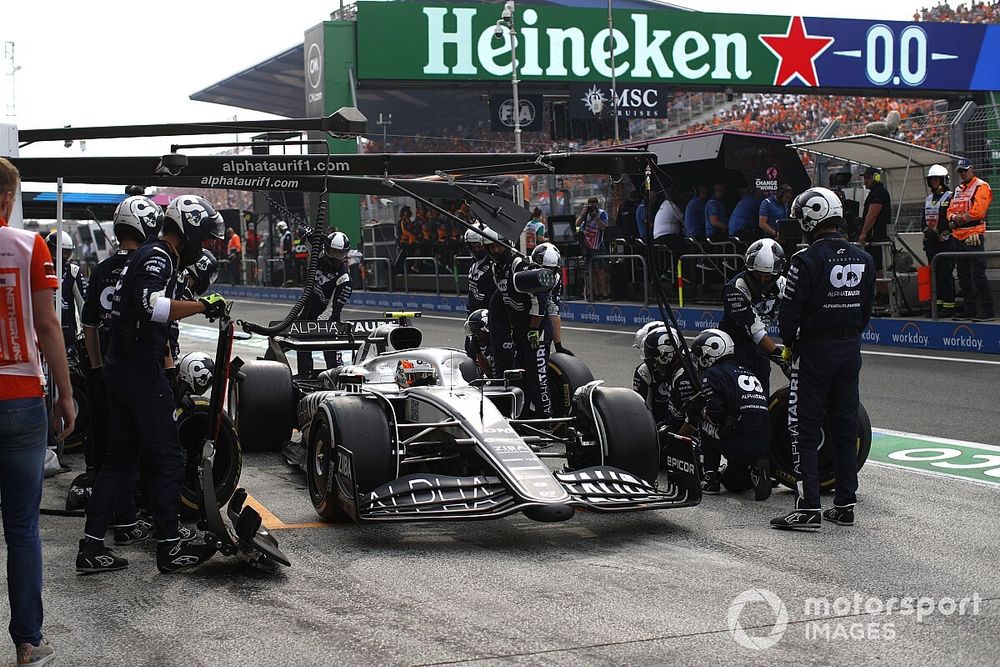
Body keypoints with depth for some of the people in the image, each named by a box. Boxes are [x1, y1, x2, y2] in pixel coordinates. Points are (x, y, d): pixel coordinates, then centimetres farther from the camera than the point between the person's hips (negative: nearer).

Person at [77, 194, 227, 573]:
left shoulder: (149, 257, 20)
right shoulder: (158, 258, -13)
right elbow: (150, 305, -32)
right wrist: (202, 305, -28)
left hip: (121, 368, 10)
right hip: (141, 372, -10)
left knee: (121, 457, 12)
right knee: (167, 459, -2)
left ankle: (91, 547, 13)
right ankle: (169, 548, 3)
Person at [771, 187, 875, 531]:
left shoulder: (807, 260, -16)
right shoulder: (863, 260, 4)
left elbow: (790, 310, -15)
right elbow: (867, 308, 10)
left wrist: (790, 345, 1)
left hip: (814, 351, -6)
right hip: (851, 352, 6)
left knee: (805, 431, -1)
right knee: (845, 428, 12)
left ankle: (807, 508, -5)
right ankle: (845, 505, 16)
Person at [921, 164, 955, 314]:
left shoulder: (949, 197, -5)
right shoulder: (928, 199, 19)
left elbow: (950, 220, -14)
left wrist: (936, 230, -17)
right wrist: (927, 231, 3)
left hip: (945, 240, -8)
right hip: (931, 242, 8)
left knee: (946, 273, -8)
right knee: (935, 273, 8)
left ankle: (949, 305, -7)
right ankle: (938, 303, 12)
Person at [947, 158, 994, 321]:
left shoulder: (981, 186, -5)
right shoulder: (958, 190, 21)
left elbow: (978, 211, -16)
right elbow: (951, 210, 17)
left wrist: (960, 218, -8)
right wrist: (953, 218, -5)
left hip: (973, 236, -9)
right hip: (958, 237, 9)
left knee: (978, 274, -12)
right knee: (963, 275, 11)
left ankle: (986, 310, -11)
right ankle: (969, 309, 17)